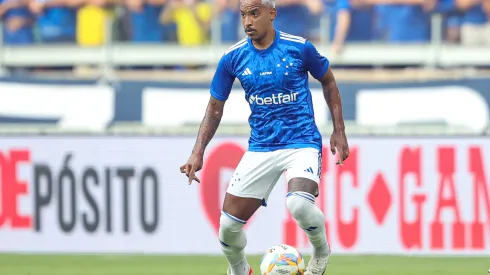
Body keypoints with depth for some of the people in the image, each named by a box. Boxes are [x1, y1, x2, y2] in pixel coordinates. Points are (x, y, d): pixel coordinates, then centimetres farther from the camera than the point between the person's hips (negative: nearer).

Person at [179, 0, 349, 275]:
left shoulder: (299, 47, -8)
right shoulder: (233, 57, -2)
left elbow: (328, 81, 9)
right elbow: (215, 107, 9)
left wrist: (339, 131, 6)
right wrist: (198, 152, 0)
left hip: (302, 142, -3)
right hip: (260, 147, 3)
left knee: (299, 204, -32)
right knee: (229, 224, -3)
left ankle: (322, 252, 1)